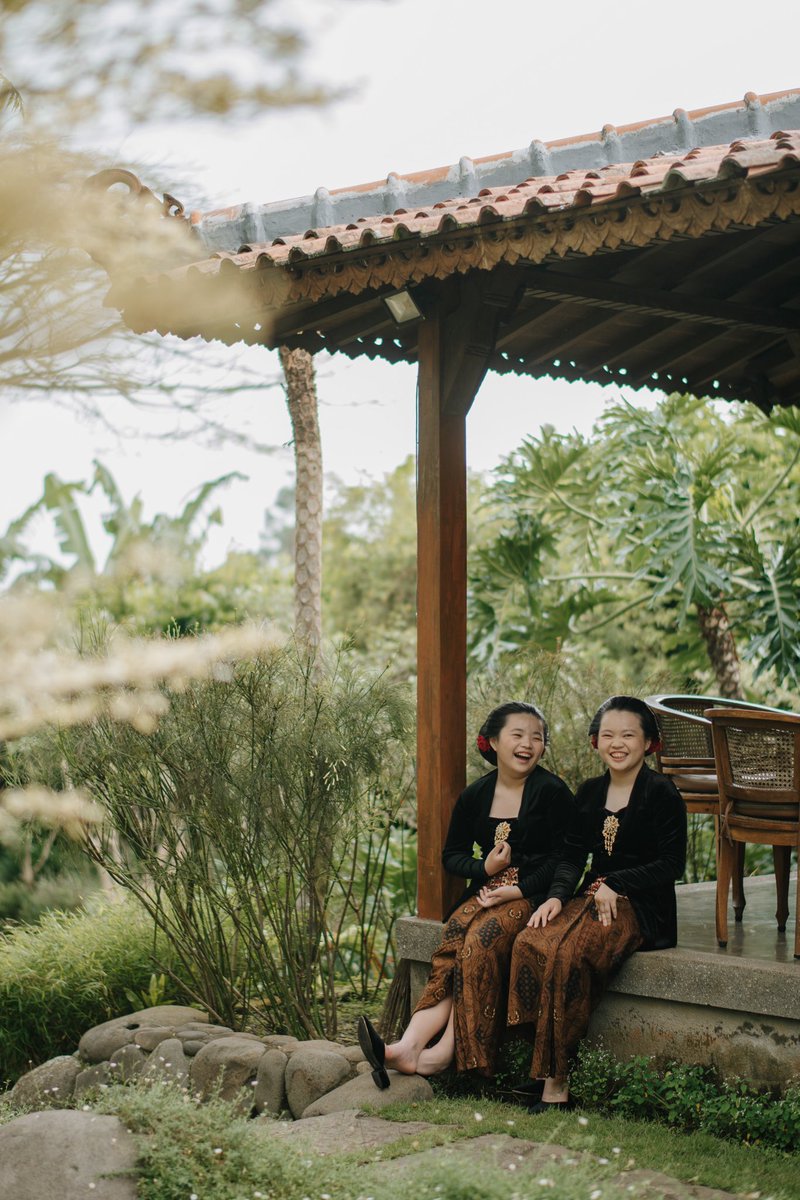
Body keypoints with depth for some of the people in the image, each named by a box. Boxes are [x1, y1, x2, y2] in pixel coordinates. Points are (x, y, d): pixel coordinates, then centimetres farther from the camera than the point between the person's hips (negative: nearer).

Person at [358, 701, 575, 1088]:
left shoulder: (552, 792, -1)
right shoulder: (475, 795, 12)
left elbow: (565, 857, -6)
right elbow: (452, 855, 17)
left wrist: (518, 890, -16)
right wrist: (485, 868, -4)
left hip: (532, 893, -4)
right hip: (486, 891, 4)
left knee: (481, 940, -31)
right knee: (455, 939, -26)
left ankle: (447, 1051, -36)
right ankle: (411, 1045, -41)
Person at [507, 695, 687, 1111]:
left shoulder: (661, 793, -2)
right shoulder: (590, 792, 16)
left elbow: (672, 864, -7)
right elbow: (572, 854, 13)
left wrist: (614, 885, -13)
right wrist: (556, 896, -6)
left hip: (640, 907, -6)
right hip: (593, 899, 6)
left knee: (568, 953, -33)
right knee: (530, 943, -26)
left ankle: (557, 1079, -26)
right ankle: (552, 1070, -25)